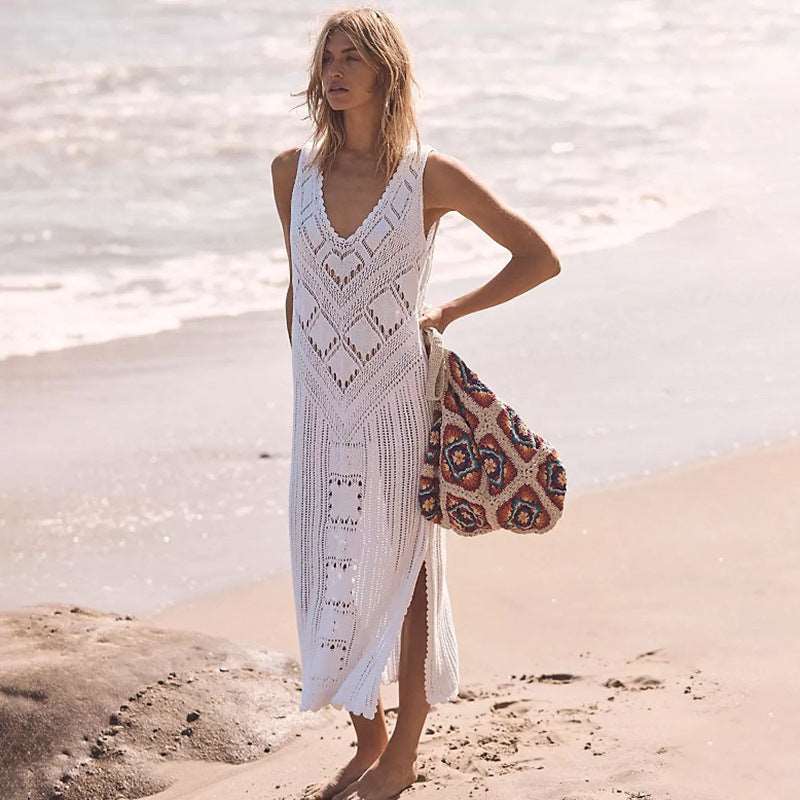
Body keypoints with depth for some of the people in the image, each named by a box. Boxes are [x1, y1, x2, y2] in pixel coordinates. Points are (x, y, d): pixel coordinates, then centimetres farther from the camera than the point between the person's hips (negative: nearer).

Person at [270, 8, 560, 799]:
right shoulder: (294, 170, 3)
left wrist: (448, 312, -4)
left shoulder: (430, 175, -7)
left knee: (402, 573, 7)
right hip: (322, 409, 4)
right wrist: (306, 379, 13)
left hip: (398, 407, -3)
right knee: (331, 579, 8)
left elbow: (539, 257, 0)